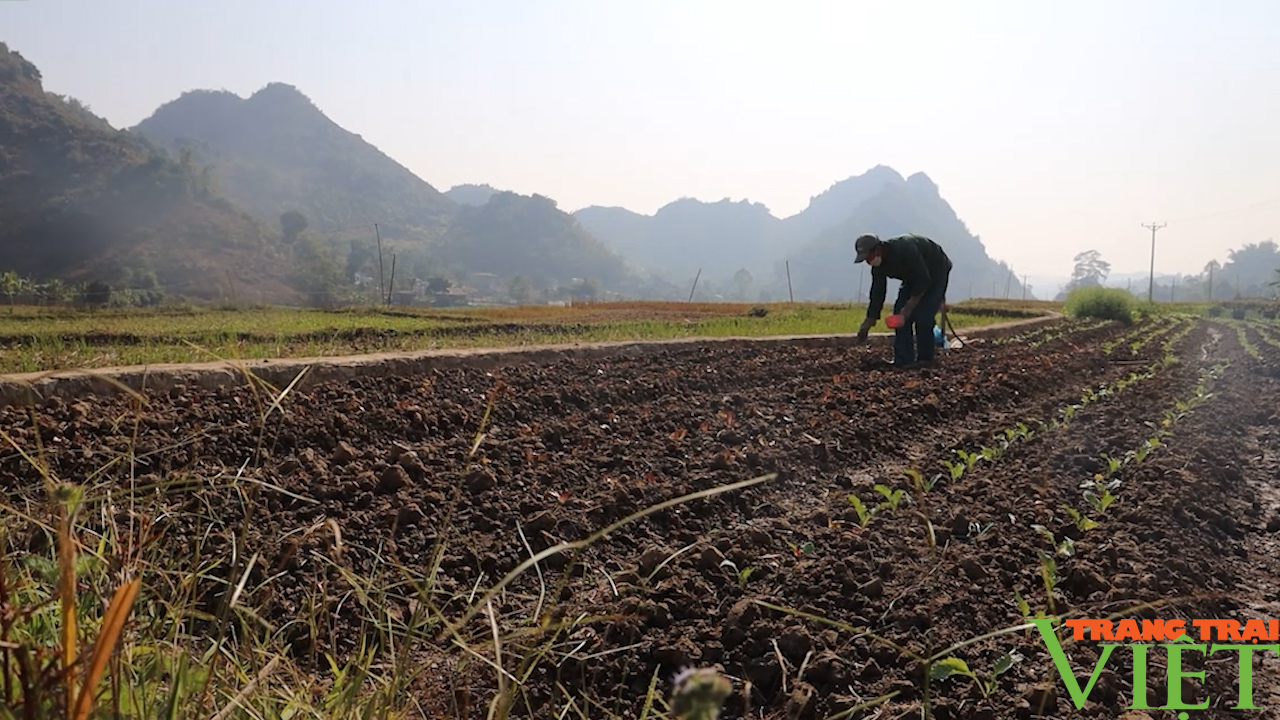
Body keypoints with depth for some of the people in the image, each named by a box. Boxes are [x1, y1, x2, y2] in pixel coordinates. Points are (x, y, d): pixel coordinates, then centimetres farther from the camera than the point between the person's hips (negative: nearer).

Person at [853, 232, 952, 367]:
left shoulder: (904, 249, -38)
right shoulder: (878, 266, -14)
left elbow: (924, 280, -33)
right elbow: (877, 295, -8)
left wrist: (909, 307, -31)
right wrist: (867, 324, -12)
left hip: (936, 271, -7)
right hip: (915, 276, 8)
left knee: (922, 315, -19)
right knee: (900, 312, -6)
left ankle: (926, 358, -4)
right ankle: (904, 360, -4)